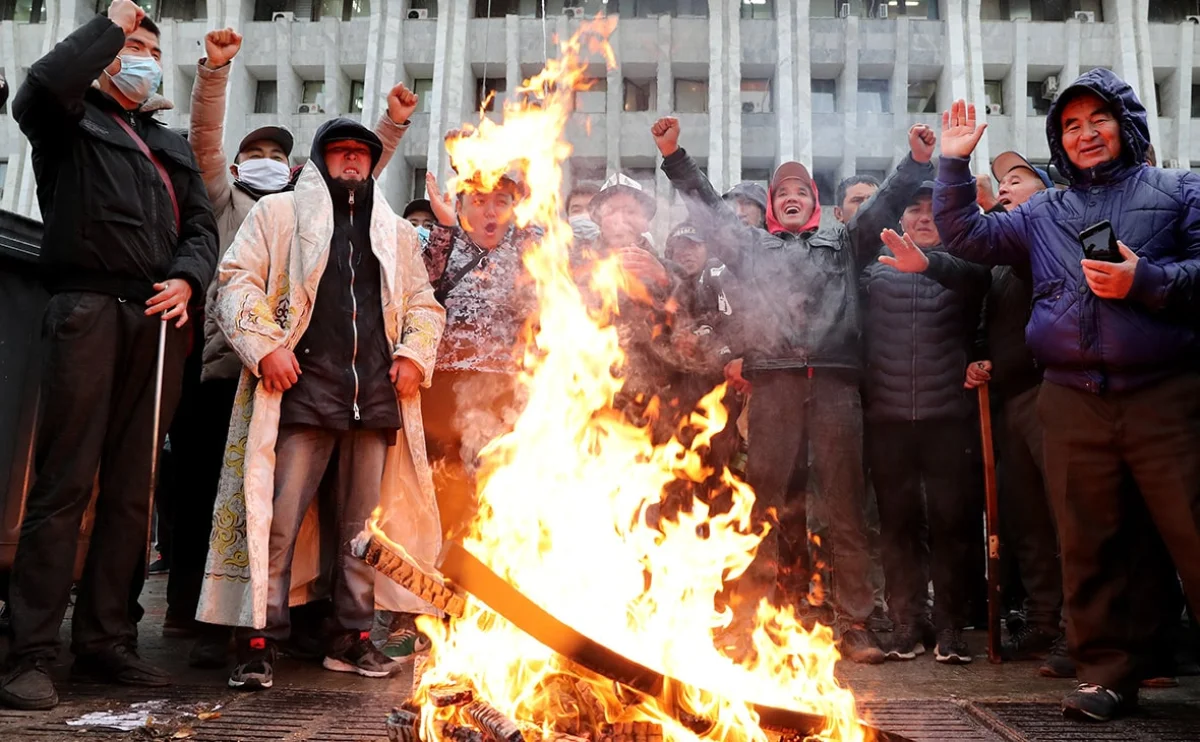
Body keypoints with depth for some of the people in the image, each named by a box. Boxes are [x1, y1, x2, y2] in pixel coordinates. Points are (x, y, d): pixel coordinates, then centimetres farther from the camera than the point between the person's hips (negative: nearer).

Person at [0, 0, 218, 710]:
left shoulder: (172, 145, 26)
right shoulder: (72, 121, 13)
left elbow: (202, 226, 17)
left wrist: (187, 279, -3)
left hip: (161, 319, 5)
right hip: (88, 310, -4)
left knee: (132, 489, 4)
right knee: (65, 484, -8)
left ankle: (108, 639, 11)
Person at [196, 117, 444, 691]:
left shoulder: (397, 232, 22)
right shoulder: (278, 213, 12)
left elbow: (424, 303, 24)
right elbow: (237, 277, 3)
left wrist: (415, 353, 6)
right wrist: (264, 345, -11)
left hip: (377, 396, 4)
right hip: (303, 387, -3)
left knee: (364, 524, 7)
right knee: (277, 519, -6)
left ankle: (352, 639, 18)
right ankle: (258, 642, 4)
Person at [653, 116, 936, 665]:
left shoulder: (842, 247, 24)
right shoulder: (750, 246, 23)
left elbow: (886, 207, 19)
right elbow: (708, 206, 19)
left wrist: (918, 162, 7)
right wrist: (673, 156, 13)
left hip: (835, 382, 1)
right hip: (773, 382, 0)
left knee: (845, 505, 0)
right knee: (769, 505, -1)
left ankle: (853, 623, 4)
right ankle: (755, 622, 5)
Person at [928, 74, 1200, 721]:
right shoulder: (1042, 214, 20)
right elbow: (965, 236, 17)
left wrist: (1145, 280, -13)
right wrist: (954, 164, 10)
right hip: (1072, 401, 3)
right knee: (1088, 545, 6)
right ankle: (1107, 671, 17)